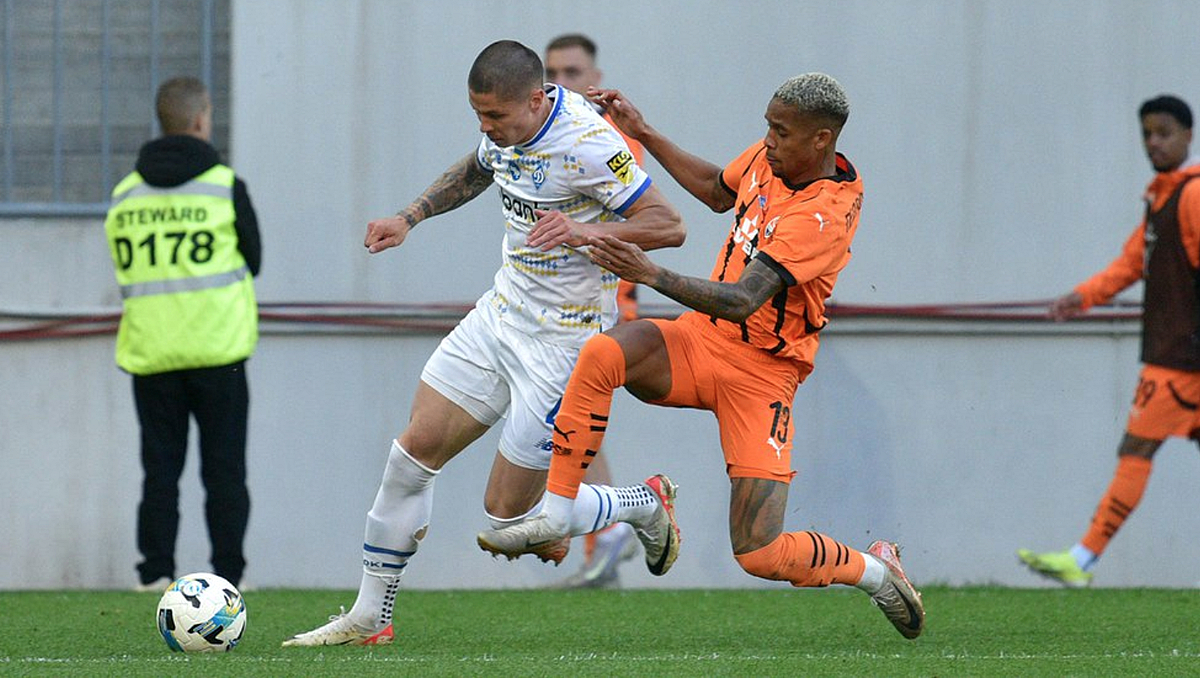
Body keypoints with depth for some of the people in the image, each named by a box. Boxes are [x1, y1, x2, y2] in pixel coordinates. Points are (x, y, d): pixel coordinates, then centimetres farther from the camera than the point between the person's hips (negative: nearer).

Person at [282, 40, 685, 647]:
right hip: (503, 312, 8)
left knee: (507, 519, -4)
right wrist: (409, 218, 17)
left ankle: (645, 506, 21)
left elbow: (669, 226, -24)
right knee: (416, 448, 0)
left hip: (564, 339, -8)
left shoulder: (587, 144, -24)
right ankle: (369, 617, 10)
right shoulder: (506, 128, 1)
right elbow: (475, 171, 26)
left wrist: (586, 231, -37)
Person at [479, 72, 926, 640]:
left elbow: (741, 301, -33)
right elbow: (718, 192, 25)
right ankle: (554, 514, -19)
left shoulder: (826, 215, -24)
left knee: (761, 555, -12)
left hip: (762, 372, -7)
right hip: (703, 338, 7)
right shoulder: (770, 156, 0)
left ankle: (874, 569, 19)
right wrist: (643, 134, 21)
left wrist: (650, 274, -43)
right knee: (601, 354, -27)